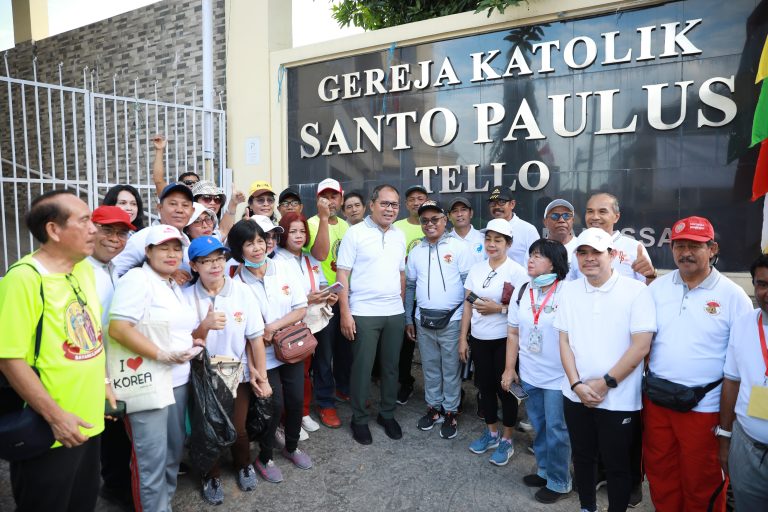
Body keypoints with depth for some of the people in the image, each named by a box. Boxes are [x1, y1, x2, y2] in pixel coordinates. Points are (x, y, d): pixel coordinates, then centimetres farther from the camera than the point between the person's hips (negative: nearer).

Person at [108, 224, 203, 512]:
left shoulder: (175, 286, 15)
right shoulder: (137, 278, -12)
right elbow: (118, 328, -23)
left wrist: (194, 343, 6)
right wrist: (162, 355, -25)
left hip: (178, 381, 9)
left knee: (174, 450, 18)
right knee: (152, 458, 0)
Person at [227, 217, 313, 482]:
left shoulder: (284, 269, -7)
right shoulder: (237, 282, -14)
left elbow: (301, 309, -6)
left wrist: (274, 326, -16)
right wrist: (261, 338, -18)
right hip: (263, 356, -3)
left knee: (295, 400, 12)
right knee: (274, 405, 1)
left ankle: (292, 447, 39)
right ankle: (264, 458, 27)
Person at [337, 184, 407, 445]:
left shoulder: (399, 235, 10)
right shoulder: (355, 233, -6)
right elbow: (342, 275, -8)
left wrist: (401, 305, 12)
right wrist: (345, 313, -13)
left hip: (395, 313, 5)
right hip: (364, 313, -5)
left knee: (391, 366, 13)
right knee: (362, 368, 4)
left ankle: (387, 414, 30)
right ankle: (359, 419, 22)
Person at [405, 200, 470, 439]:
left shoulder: (458, 247, -5)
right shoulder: (416, 252, 8)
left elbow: (469, 284, -5)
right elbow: (409, 286, 12)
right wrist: (408, 320, 11)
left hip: (452, 320, -4)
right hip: (423, 320, 4)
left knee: (451, 369, 6)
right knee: (430, 368, 14)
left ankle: (450, 412, 20)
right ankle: (434, 407, 29)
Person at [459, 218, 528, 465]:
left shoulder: (516, 271, -9)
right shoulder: (476, 269, 5)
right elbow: (468, 304, 7)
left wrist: (499, 308, -20)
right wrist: (462, 338, 5)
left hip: (504, 340, -5)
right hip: (478, 339, 5)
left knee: (505, 388, 6)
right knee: (485, 386, 15)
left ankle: (506, 440, 22)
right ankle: (491, 433, 33)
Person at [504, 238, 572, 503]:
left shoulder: (567, 292, -16)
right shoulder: (522, 291, 1)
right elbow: (513, 333, 8)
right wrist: (509, 368, 8)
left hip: (557, 377, -5)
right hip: (529, 375, 5)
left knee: (556, 430, 7)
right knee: (538, 426, 20)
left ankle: (559, 482, 26)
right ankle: (544, 470, 39)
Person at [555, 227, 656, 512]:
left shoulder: (636, 292, -10)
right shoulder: (570, 292, 3)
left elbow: (641, 345, -14)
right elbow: (564, 341, 3)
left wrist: (605, 383, -14)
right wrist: (577, 384, -8)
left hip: (618, 400, -4)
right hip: (576, 396, 4)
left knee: (617, 465, 10)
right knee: (582, 456, 19)